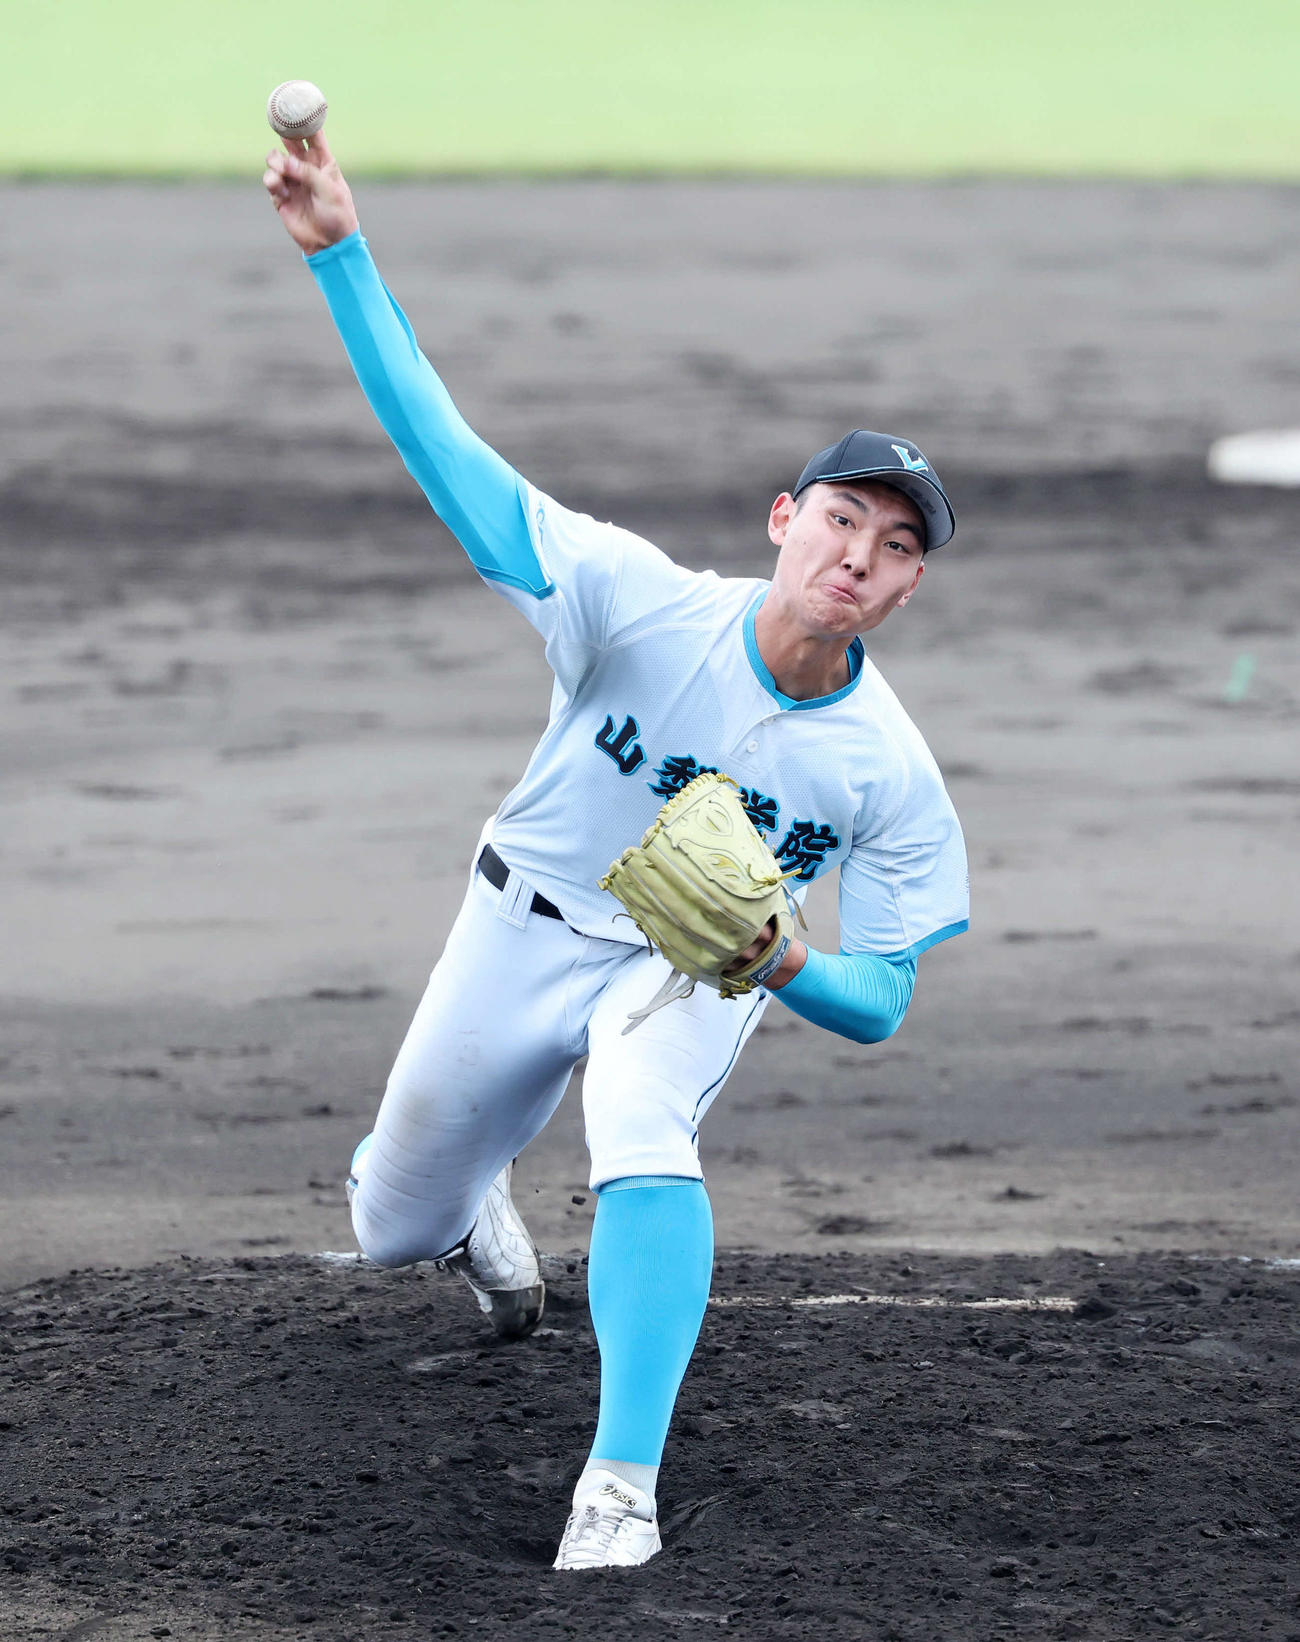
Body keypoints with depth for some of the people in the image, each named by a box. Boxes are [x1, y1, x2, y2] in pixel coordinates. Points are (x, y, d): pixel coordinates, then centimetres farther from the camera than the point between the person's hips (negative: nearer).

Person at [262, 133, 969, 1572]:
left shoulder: (893, 777, -22)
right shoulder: (648, 607, -27)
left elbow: (879, 1006, -15)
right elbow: (449, 457, -31)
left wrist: (782, 963, -39)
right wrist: (341, 257, -41)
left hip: (696, 974, -1)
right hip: (528, 928, 1)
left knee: (641, 1129, -36)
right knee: (394, 1229, 14)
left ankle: (623, 1482, -33)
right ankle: (468, 1204, 55)